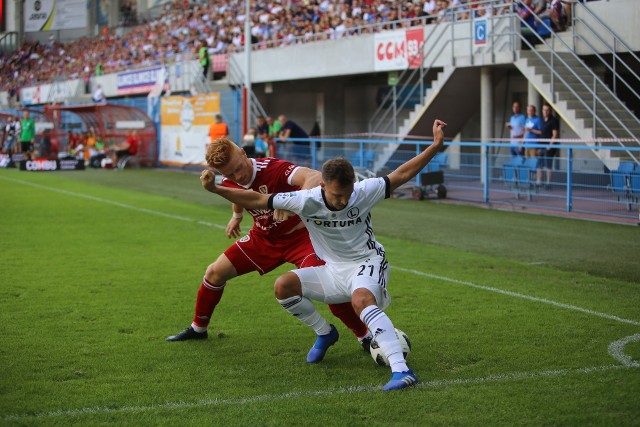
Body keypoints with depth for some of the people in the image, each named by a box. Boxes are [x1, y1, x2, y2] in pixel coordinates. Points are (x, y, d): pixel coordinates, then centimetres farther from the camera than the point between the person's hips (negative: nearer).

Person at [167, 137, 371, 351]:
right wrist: (236, 216, 34)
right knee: (215, 273, 4)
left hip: (298, 235, -6)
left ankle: (366, 337, -10)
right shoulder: (228, 183, -10)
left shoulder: (274, 169, -32)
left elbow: (315, 177, -50)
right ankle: (198, 328, 29)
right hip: (263, 237, 6)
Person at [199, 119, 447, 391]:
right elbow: (257, 201, -10)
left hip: (367, 264, -4)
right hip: (333, 271, 4)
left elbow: (401, 174, -9)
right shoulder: (307, 201, -15)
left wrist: (436, 144, -15)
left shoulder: (364, 192, -17)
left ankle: (401, 369, -44)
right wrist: (215, 189, -18)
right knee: (283, 286, -15)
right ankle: (324, 333, 11)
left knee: (361, 300, -37)